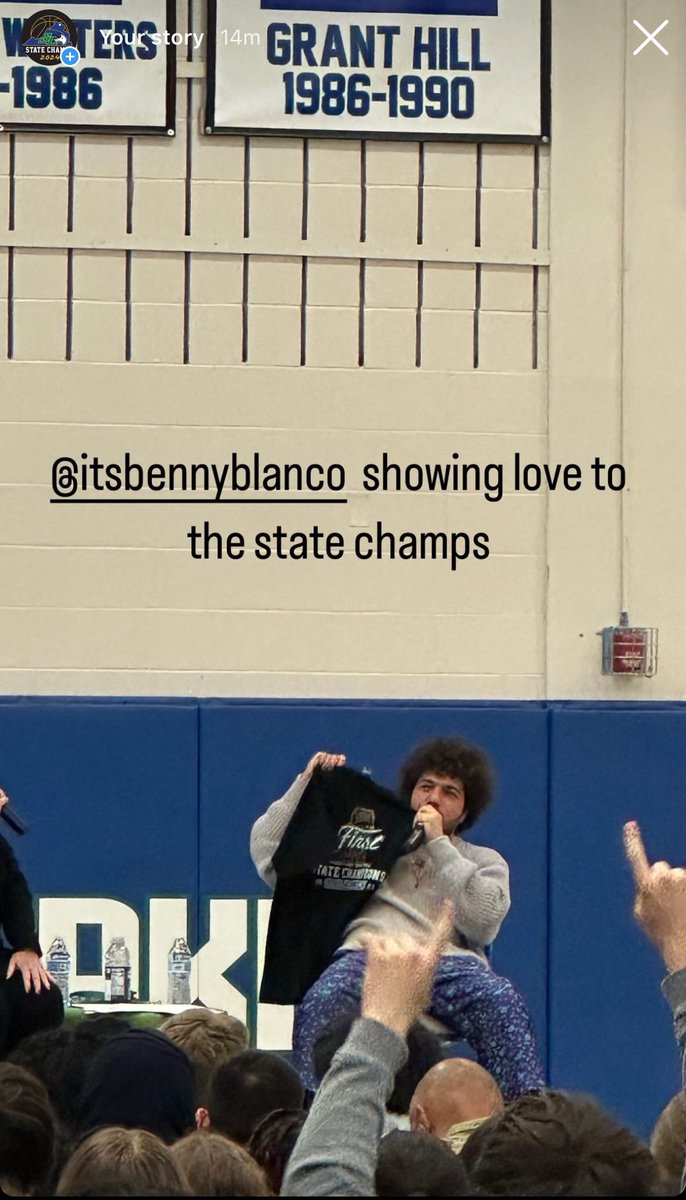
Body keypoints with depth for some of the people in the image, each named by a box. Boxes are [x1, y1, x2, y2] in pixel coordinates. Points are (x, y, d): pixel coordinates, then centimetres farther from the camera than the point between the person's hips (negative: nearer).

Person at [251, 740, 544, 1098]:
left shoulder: (485, 863, 29)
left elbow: (483, 922, 6)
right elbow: (267, 852, 25)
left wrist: (439, 845, 8)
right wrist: (306, 784, 18)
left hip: (449, 961, 0)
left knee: (504, 1004, -36)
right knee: (321, 1002, -37)